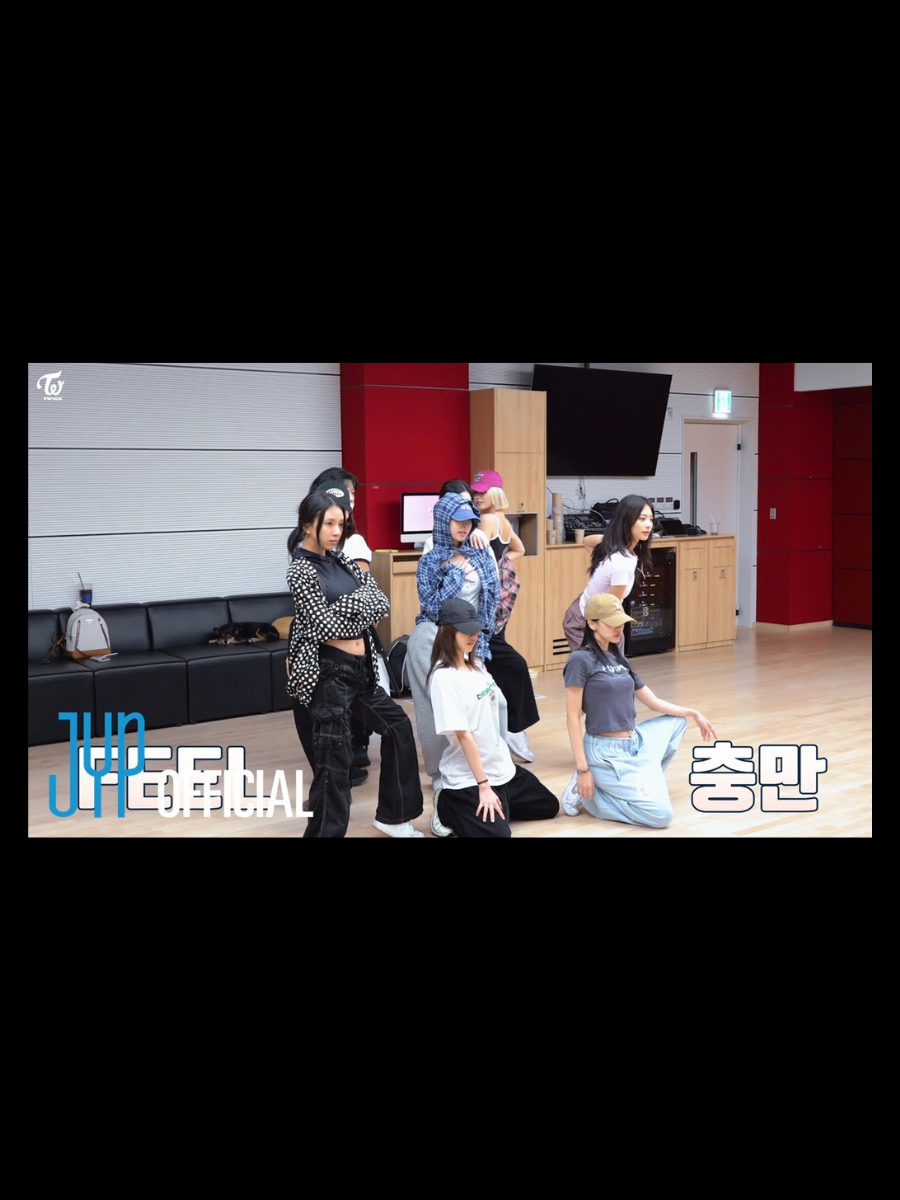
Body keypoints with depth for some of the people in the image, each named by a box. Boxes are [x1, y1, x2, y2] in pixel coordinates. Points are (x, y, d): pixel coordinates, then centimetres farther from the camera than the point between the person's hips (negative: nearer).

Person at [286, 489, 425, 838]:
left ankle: (393, 815, 31)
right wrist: (362, 616, -2)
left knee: (397, 725, 17)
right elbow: (326, 626, -18)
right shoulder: (300, 569, -11)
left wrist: (346, 606, -14)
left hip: (360, 666, 9)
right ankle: (327, 831, 7)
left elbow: (381, 601, 1)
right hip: (329, 670, -9)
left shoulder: (341, 560, 10)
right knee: (334, 758, -6)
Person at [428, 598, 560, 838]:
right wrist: (483, 785, -22)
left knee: (549, 806, 18)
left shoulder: (477, 665, 4)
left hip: (501, 765, 9)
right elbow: (463, 734, -23)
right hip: (467, 777, -9)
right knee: (497, 834, -21)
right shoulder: (444, 677, -21)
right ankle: (449, 809, 3)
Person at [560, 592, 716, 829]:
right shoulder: (581, 660, -13)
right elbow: (573, 718, -15)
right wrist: (583, 769, -18)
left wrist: (693, 713, 16)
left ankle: (640, 781, 12)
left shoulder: (619, 659, 11)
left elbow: (653, 702, 20)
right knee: (661, 815, -14)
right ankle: (587, 793, -2)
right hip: (605, 751, -9)